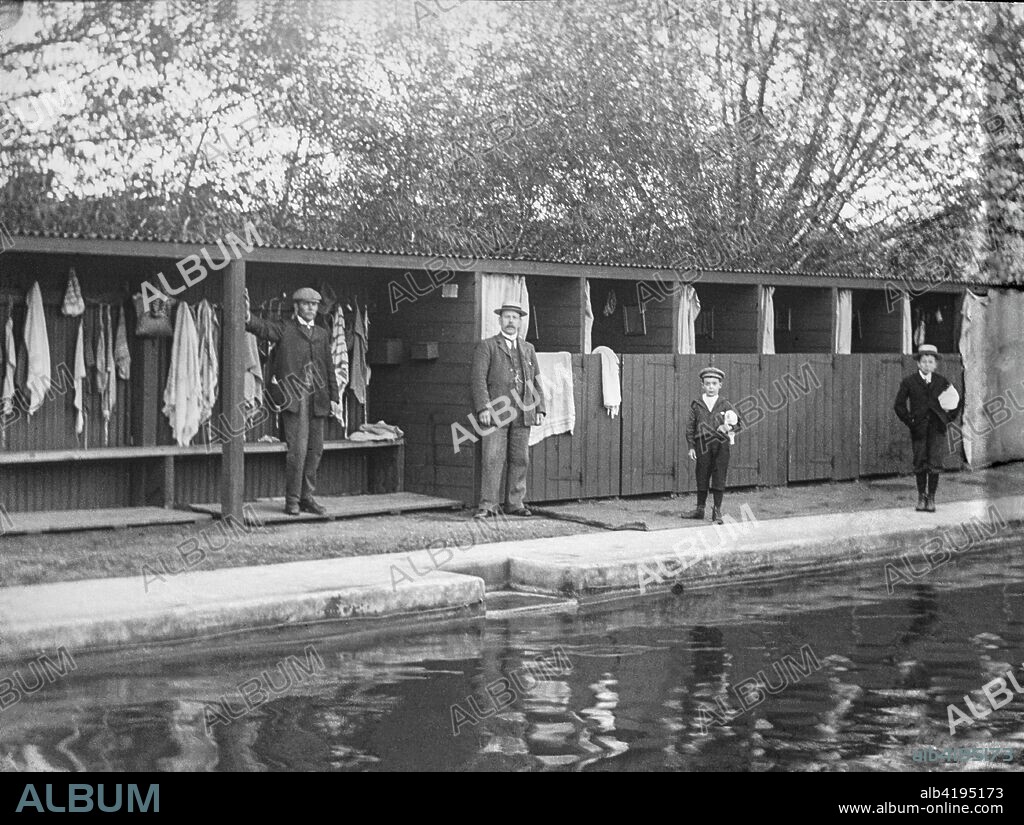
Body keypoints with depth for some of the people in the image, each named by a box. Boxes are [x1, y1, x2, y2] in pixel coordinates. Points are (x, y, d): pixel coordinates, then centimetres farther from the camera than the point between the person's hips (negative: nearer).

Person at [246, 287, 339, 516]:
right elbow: (264, 328, -16)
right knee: (298, 448, -8)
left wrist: (333, 396, 13)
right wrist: (249, 318, -37)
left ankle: (307, 498, 17)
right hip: (294, 396, -5)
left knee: (315, 449, 7)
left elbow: (329, 367, 19)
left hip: (317, 399, 6)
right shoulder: (284, 329, 3)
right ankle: (292, 500, 1)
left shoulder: (322, 334, 18)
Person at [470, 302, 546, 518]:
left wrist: (540, 408, 9)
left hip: (522, 414, 4)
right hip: (496, 413, -4)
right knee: (493, 459, -9)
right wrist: (483, 407, -13)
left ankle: (514, 503, 12)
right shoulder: (487, 346, 5)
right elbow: (478, 379, -3)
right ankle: (487, 505, -7)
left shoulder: (528, 349, 20)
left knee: (520, 460, 4)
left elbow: (536, 382, 20)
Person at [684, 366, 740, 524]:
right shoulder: (696, 405, 6)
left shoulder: (725, 405, 6)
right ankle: (700, 509, 17)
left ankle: (717, 511, 6)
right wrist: (691, 447, 1)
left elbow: (737, 423, 8)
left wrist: (728, 427, -14)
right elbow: (690, 426, 7)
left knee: (719, 477, -1)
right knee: (702, 477, 5)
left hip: (721, 444, 0)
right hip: (703, 445, 0)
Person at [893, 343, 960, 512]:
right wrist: (909, 421, -3)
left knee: (935, 464, -7)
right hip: (918, 428, 0)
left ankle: (931, 498, 2)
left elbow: (955, 400, 20)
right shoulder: (909, 382, 2)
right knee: (920, 464, 2)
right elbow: (899, 405, 6)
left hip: (937, 428, 1)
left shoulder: (942, 381, 8)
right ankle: (921, 497, 17)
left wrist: (949, 417, 9)